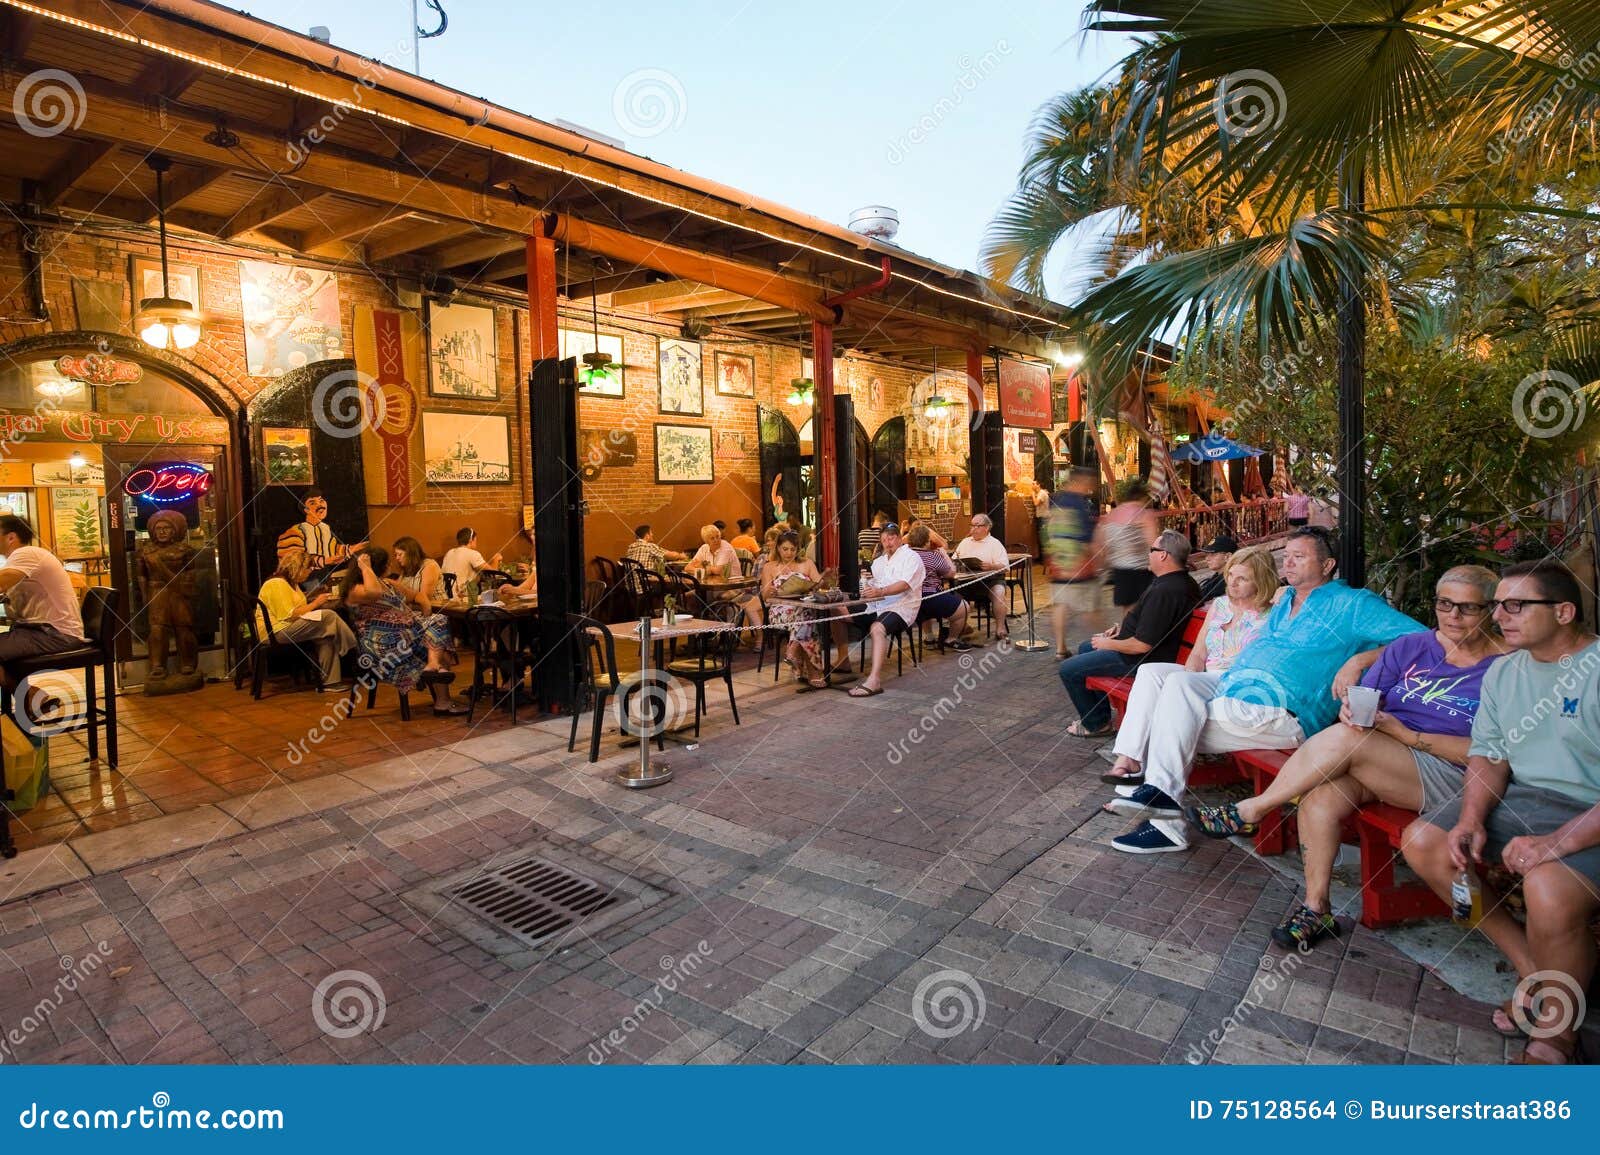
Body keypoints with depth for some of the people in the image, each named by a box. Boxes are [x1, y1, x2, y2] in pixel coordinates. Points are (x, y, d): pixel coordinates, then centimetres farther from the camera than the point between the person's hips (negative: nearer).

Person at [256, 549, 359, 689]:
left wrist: (318, 599, 0)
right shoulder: (277, 584, -13)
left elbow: (298, 608, 12)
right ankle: (352, 648, -7)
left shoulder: (291, 583, 20)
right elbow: (290, 615, -22)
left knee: (327, 636, -14)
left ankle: (329, 680, -19)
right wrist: (315, 603, -14)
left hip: (287, 628, 10)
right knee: (329, 616, -22)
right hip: (276, 632, -10)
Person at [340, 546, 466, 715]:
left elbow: (416, 596, 29)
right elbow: (374, 592, -27)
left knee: (438, 622, -17)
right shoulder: (354, 590, -4)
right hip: (382, 642, -8)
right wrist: (365, 567, -14)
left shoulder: (389, 584, 22)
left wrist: (427, 613, 9)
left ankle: (434, 665, -35)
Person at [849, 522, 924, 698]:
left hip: (901, 607, -8)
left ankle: (874, 680, -46)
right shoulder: (878, 561, 26)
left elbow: (904, 584, -17)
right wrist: (867, 588, -4)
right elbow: (871, 584, 21)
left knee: (878, 628, -37)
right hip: (877, 606, 8)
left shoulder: (911, 557, 0)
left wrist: (880, 592, -31)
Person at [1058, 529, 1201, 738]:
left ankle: (1096, 723, 11)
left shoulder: (1163, 591, -32)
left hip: (1139, 658, -11)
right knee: (1084, 648, 28)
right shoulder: (1183, 580, 3)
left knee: (1068, 670, -6)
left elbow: (1143, 645, -31)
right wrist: (1124, 626, 8)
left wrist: (1107, 644, -15)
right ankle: (1100, 713, 33)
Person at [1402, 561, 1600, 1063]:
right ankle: (1533, 968, 4)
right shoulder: (1503, 672, 10)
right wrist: (1471, 819, -9)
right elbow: (1488, 757, 8)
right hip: (1519, 797, 8)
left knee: (1549, 889, -33)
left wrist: (1558, 841, -29)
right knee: (1422, 842, -7)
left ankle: (1556, 1038, -6)